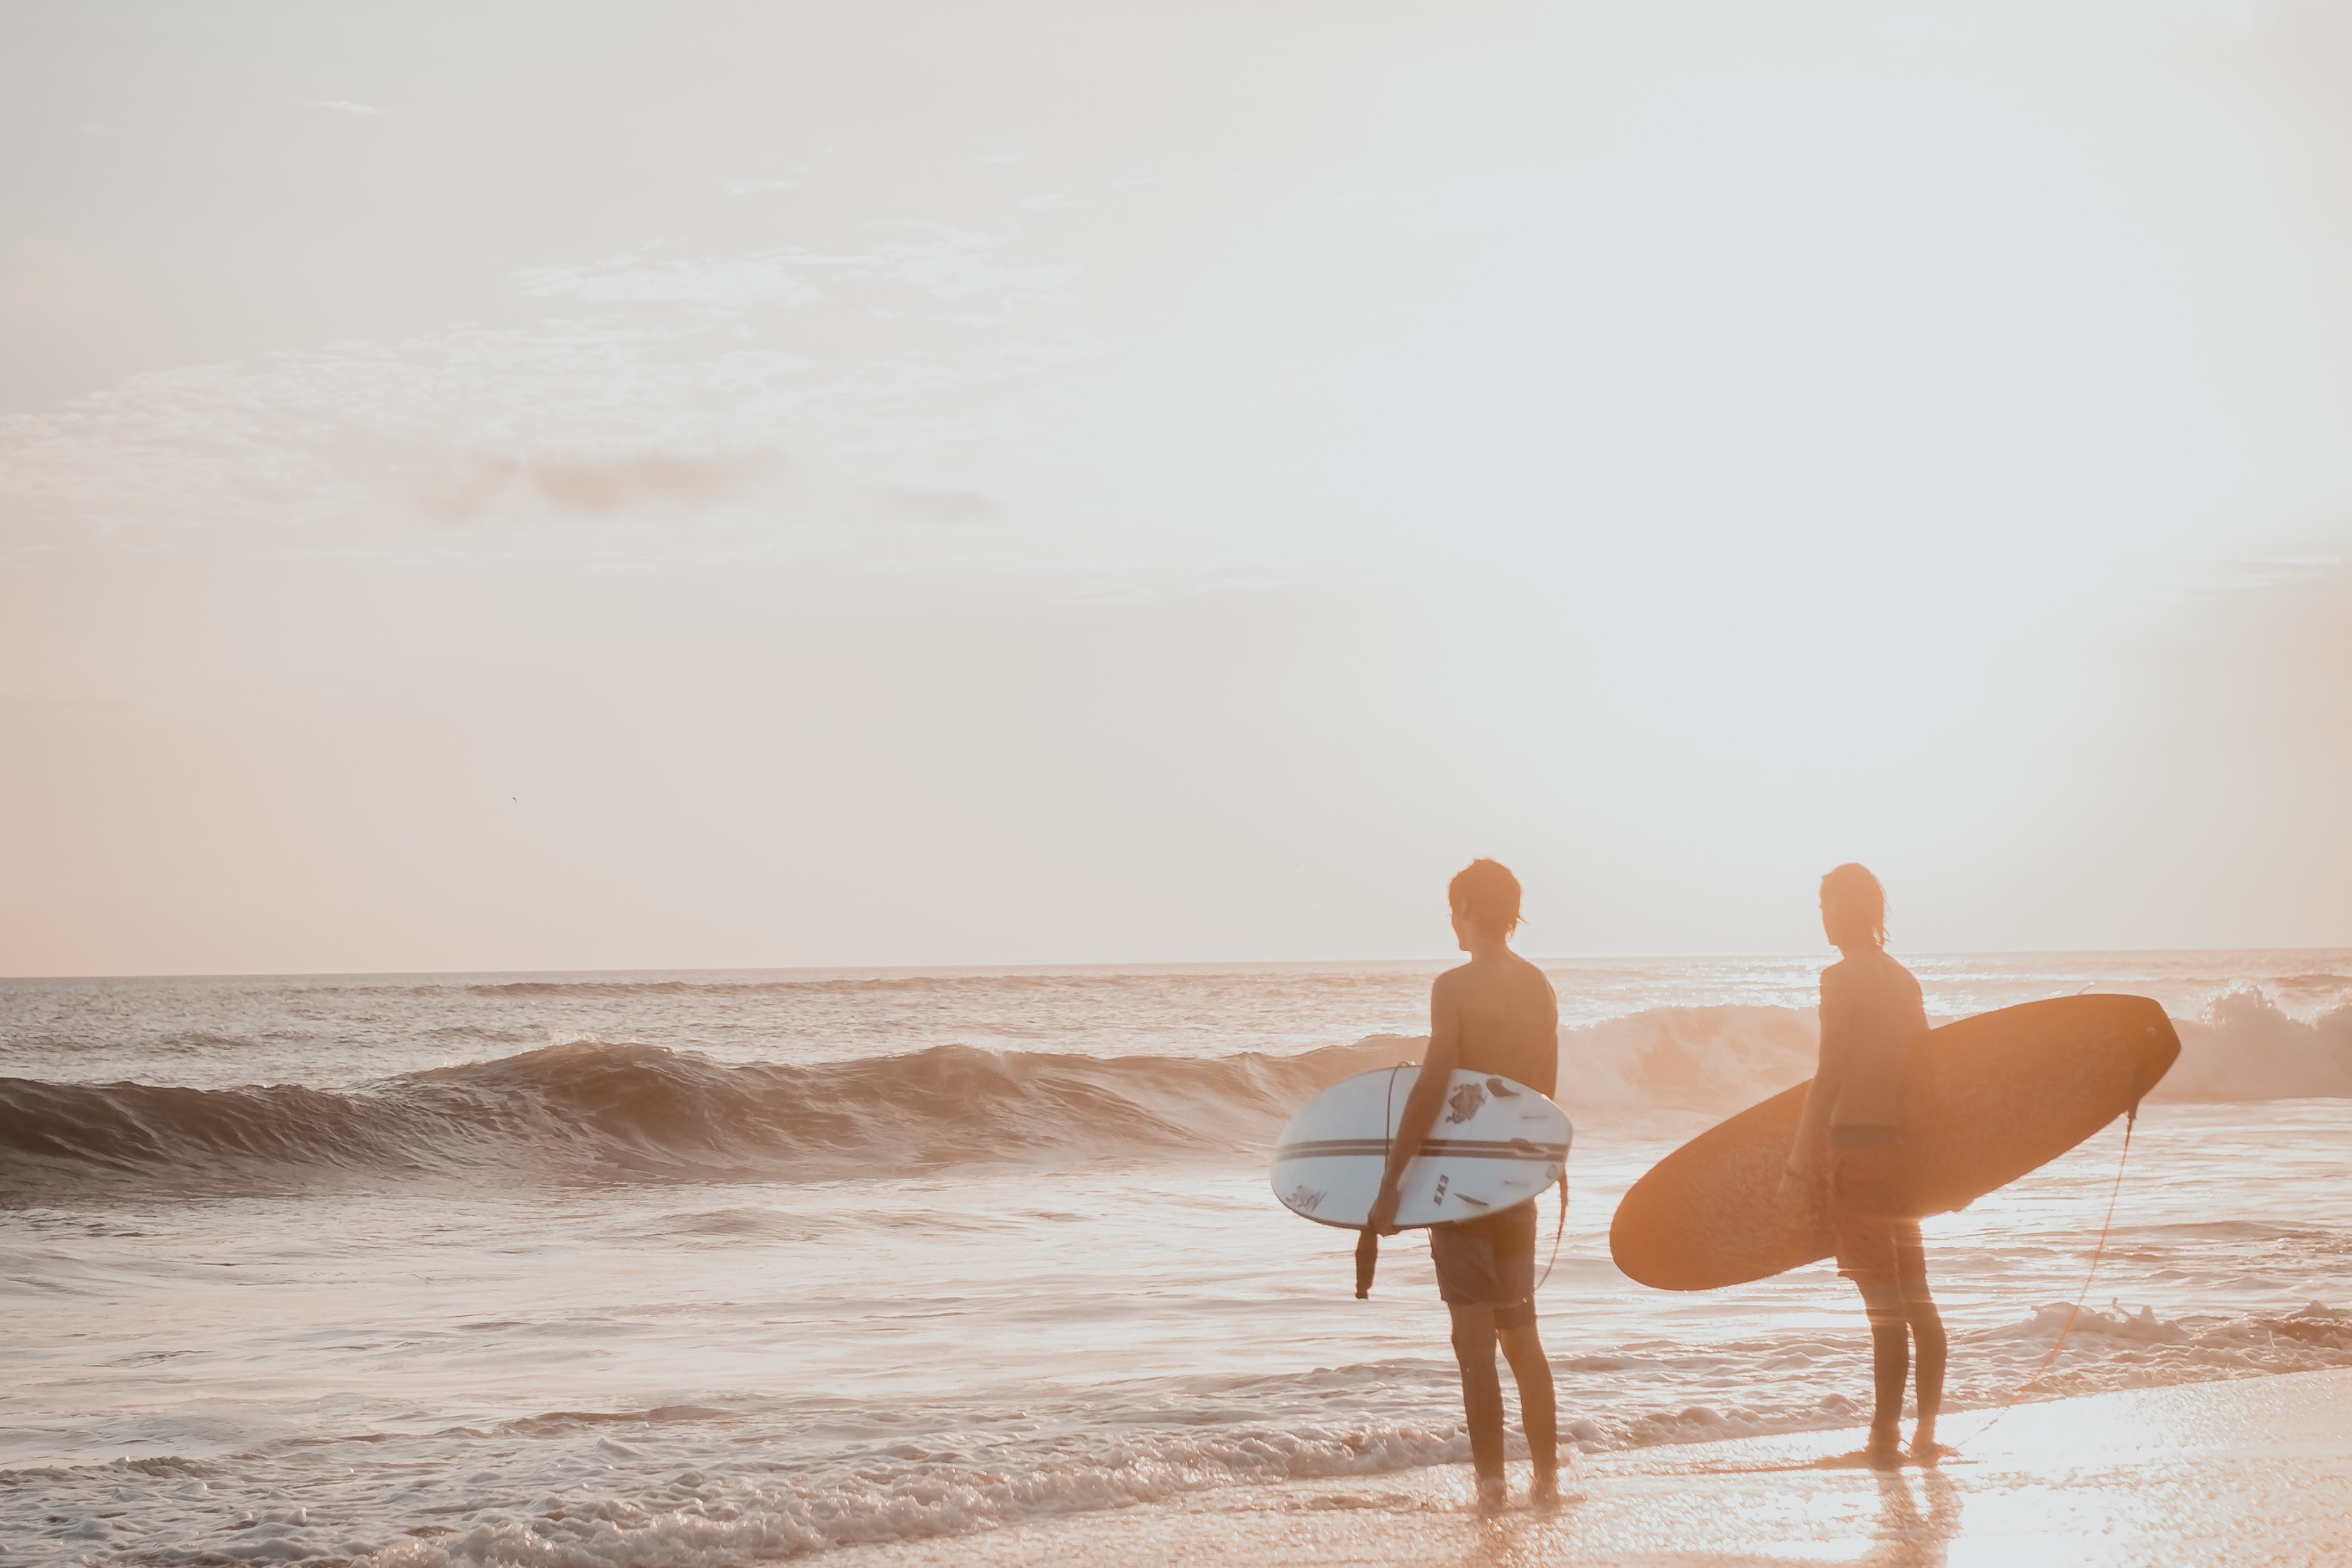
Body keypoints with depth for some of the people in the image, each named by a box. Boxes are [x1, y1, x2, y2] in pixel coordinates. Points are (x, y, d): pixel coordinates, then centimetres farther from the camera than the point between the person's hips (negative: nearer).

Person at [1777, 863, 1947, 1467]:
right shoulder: (1904, 979, 13)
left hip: (1858, 1150, -8)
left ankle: (1886, 1438, -3)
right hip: (1904, 1152, 8)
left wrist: (1799, 1165, -14)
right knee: (1915, 1297, 13)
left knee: (1884, 1303, -6)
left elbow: (1829, 1077, -15)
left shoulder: (1842, 978, -11)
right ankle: (1926, 1434, 16)